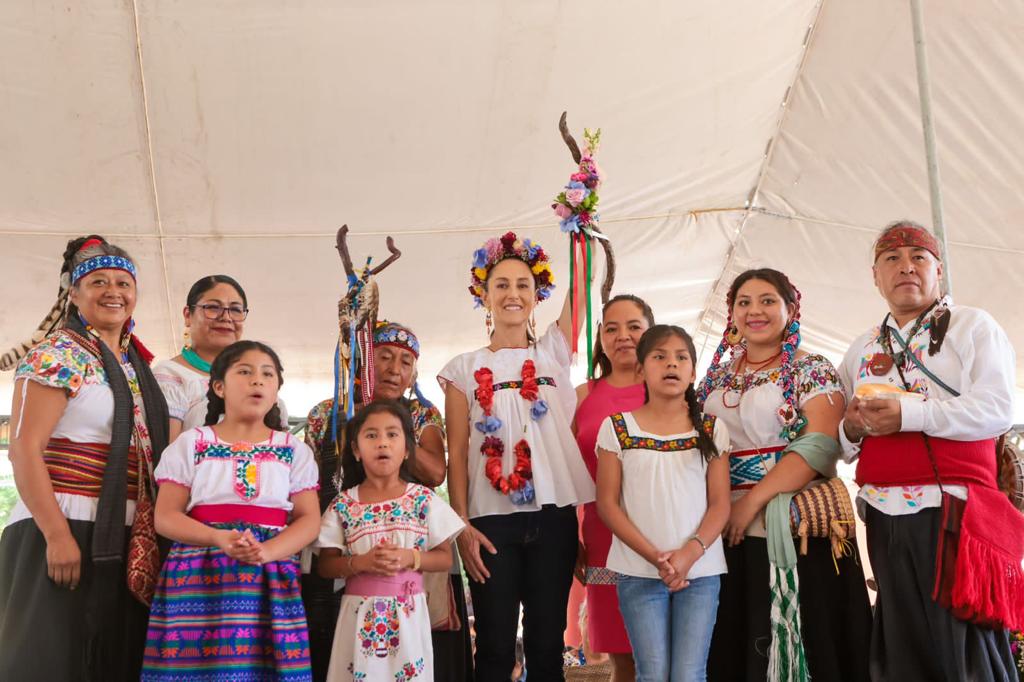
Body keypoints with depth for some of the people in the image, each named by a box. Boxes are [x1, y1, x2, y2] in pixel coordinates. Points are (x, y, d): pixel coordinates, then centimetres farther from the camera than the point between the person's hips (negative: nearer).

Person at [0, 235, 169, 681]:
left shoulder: (138, 367, 15)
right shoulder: (57, 355, -6)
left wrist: (154, 536, 14)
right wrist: (58, 536, -20)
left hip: (125, 544, 7)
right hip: (61, 532, -7)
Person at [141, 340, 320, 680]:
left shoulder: (294, 450, 10)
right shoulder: (191, 444, 6)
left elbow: (309, 520, 4)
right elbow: (165, 517, 1)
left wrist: (267, 551, -14)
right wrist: (218, 538, -17)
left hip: (270, 583, 1)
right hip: (198, 580, -1)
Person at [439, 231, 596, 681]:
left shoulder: (553, 353, 9)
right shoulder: (464, 368, 5)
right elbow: (457, 453, 1)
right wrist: (461, 526, -6)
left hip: (553, 514, 1)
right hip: (492, 519, -1)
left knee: (547, 644, 9)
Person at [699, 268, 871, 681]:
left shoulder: (812, 372, 0)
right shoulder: (716, 378, 15)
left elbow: (819, 446, -13)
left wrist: (753, 499, -17)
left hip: (795, 526, -5)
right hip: (729, 529, 5)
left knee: (801, 643, -2)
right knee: (734, 644, 7)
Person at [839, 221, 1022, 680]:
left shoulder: (973, 326, 3)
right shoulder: (861, 350, 19)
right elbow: (841, 443, 21)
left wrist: (909, 412, -20)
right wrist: (851, 429, -2)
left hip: (954, 515, -5)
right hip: (884, 518, 5)